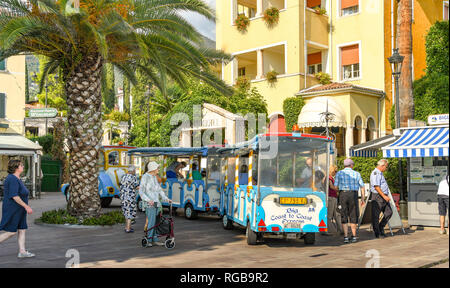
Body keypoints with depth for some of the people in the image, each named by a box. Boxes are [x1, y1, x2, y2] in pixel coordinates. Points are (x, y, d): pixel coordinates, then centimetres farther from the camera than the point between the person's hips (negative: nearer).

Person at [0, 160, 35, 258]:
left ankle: (22, 252, 9)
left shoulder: (16, 178, 11)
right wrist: (26, 206, -24)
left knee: (22, 230, 7)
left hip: (18, 211, 10)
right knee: (12, 232, -4)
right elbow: (14, 196, -25)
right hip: (13, 210, -10)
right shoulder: (13, 179, -20)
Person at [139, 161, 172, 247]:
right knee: (151, 222, -9)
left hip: (155, 203, 8)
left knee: (155, 222, 7)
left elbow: (159, 189, 19)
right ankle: (148, 240, 1)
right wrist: (148, 200, -24)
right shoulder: (145, 177, -9)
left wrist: (166, 199, 9)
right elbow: (141, 192, -12)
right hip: (149, 204, -8)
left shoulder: (154, 177, 14)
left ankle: (154, 240, 12)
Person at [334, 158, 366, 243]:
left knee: (344, 217, 5)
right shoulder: (357, 174, 8)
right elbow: (362, 187, 8)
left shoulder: (339, 173, 7)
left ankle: (346, 237, -1)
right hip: (353, 195, 0)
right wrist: (363, 199, 14)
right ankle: (354, 236, 12)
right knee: (353, 216, 10)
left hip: (342, 194, 0)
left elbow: (335, 187, 1)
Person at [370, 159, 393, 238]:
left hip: (384, 197, 10)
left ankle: (381, 228, 17)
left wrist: (386, 196, 25)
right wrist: (384, 196, -23)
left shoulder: (380, 173, 20)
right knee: (376, 215, -2)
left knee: (389, 212, 5)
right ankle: (377, 233, 3)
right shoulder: (375, 173, -13)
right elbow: (376, 187, -22)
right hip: (378, 196, -10)